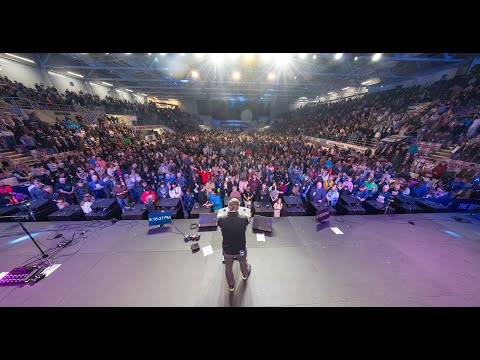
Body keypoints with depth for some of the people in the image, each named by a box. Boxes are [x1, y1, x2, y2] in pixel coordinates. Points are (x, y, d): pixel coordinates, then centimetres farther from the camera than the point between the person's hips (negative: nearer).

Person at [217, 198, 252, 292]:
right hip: (241, 249, 1)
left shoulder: (221, 220, -28)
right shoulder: (244, 219, -29)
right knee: (243, 262, 34)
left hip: (227, 250, 0)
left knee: (228, 268, 28)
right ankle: (245, 275, 65)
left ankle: (231, 286, 54)